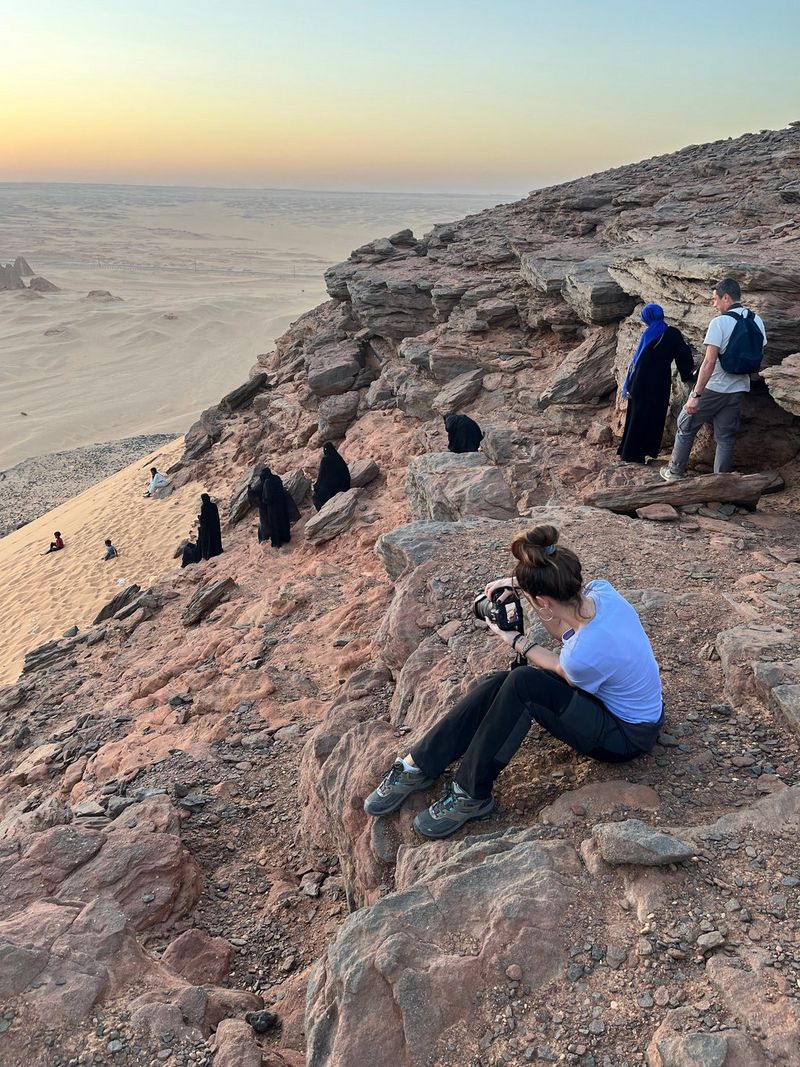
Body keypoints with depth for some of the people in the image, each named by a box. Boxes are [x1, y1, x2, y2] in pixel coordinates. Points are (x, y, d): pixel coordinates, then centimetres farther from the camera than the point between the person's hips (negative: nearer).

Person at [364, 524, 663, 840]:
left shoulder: (582, 656, -37)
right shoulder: (601, 590, -18)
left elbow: (564, 671, -11)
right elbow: (566, 635, 4)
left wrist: (518, 642, -2)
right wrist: (523, 582, -8)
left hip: (627, 737, -8)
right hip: (622, 699, 8)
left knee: (523, 684, -28)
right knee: (497, 685, -12)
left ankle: (471, 794, -12)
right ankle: (417, 766, -3)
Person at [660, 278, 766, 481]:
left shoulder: (720, 322, -18)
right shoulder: (756, 321, 3)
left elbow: (709, 362, -24)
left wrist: (695, 395, -23)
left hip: (713, 388, -6)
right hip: (738, 389, 6)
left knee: (686, 426, 12)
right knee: (726, 437, 12)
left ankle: (676, 471, 21)